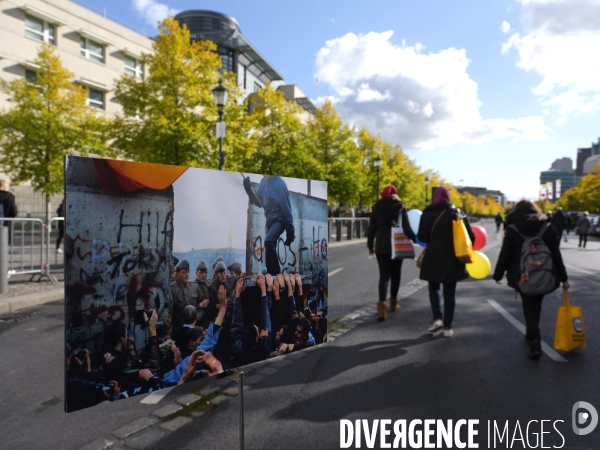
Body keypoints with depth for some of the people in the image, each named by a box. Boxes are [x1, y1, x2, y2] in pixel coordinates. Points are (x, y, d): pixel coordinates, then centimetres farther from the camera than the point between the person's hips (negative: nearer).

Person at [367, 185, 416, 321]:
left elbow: (371, 228, 3)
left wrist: (370, 246, 12)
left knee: (384, 275, -1)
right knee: (395, 274, 15)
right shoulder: (400, 207, -4)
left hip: (381, 246, 1)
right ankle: (393, 303, 26)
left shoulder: (377, 207, 1)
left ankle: (382, 305, -16)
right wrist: (415, 239, 8)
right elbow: (406, 228, -8)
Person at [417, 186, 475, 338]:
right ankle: (447, 327, 11)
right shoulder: (457, 213, 1)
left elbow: (422, 237, -9)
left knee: (434, 287, 17)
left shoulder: (427, 214, -5)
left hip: (434, 257, -1)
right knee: (450, 292, 9)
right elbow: (470, 235, 0)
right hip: (452, 258, 1)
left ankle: (437, 318, 1)